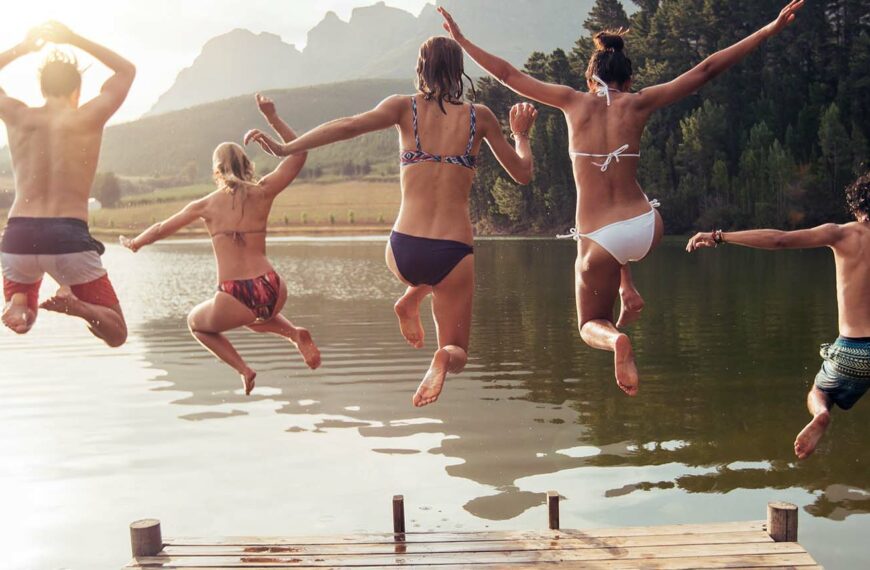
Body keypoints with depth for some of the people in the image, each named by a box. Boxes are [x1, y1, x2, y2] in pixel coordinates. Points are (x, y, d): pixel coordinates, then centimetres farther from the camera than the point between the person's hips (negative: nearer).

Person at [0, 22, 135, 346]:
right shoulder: (89, 118, 2)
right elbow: (127, 70, 20)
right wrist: (73, 39, 21)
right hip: (69, 239, -3)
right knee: (115, 334, 11)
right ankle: (75, 304, -21)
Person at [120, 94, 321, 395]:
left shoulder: (205, 204, 6)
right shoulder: (263, 192, 5)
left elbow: (161, 228, 20)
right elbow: (298, 154, 14)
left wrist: (134, 243, 39)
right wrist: (273, 118, 13)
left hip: (234, 299, -3)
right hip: (272, 292, 3)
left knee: (195, 322, 31)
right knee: (256, 314, 40)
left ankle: (243, 368, 10)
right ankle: (295, 334, 9)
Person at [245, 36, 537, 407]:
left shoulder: (405, 107, 3)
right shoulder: (479, 116, 5)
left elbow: (349, 126, -13)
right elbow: (523, 174, 12)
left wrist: (284, 149, -10)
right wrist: (521, 134, 30)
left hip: (403, 253, 2)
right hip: (454, 255, -2)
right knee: (457, 354, 16)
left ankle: (411, 300, 13)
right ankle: (442, 359, -20)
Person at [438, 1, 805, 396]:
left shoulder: (574, 102, 1)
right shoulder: (639, 103, 2)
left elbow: (508, 74, 8)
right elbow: (706, 70, 5)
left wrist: (460, 40, 19)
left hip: (598, 241, -2)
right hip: (647, 230, 2)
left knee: (591, 326, 19)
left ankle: (616, 339, -18)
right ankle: (628, 293, 26)